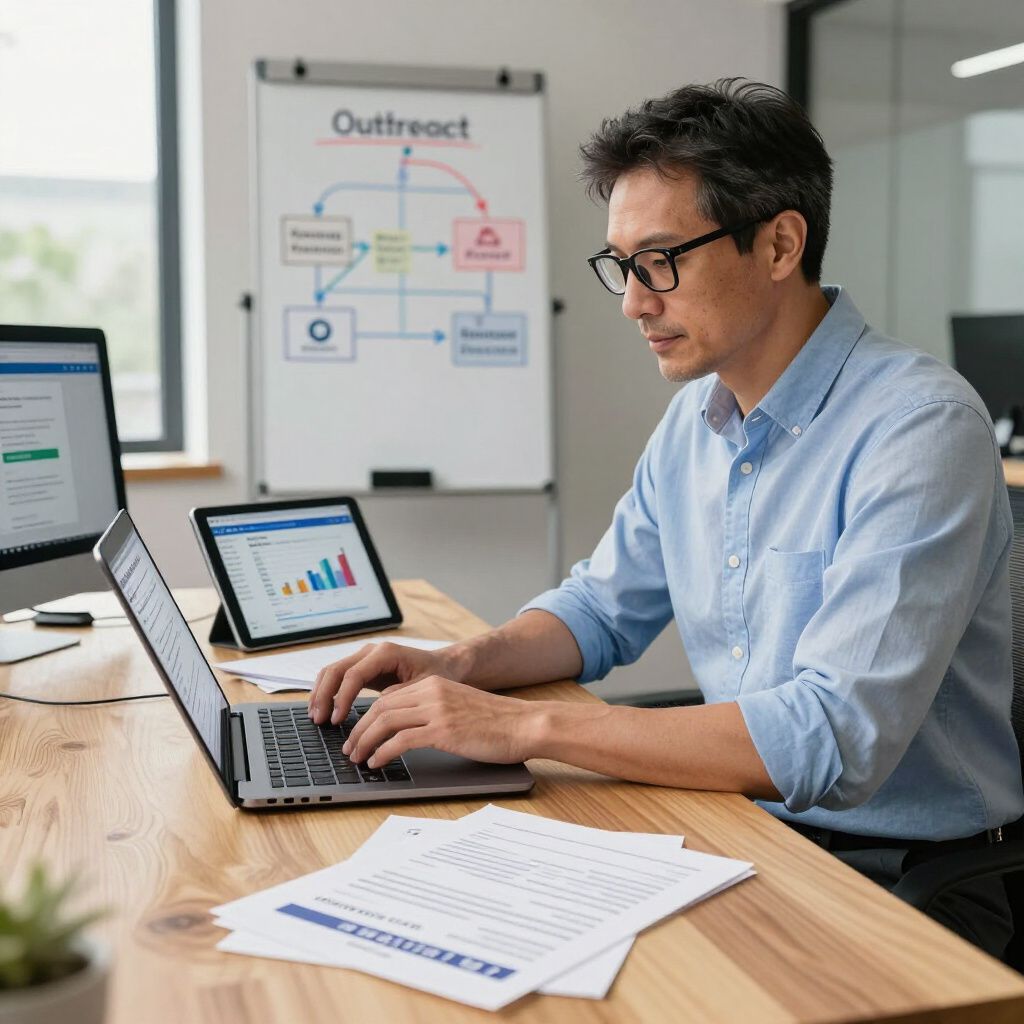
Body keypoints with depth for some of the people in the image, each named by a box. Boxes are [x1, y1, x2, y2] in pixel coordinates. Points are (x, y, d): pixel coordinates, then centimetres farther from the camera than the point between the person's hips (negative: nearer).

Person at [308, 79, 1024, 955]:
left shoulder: (918, 427, -21)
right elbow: (604, 610, 16)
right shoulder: (696, 419, 5)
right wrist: (459, 668, -4)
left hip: (910, 881, -6)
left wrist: (529, 725, -29)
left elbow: (836, 738, -30)